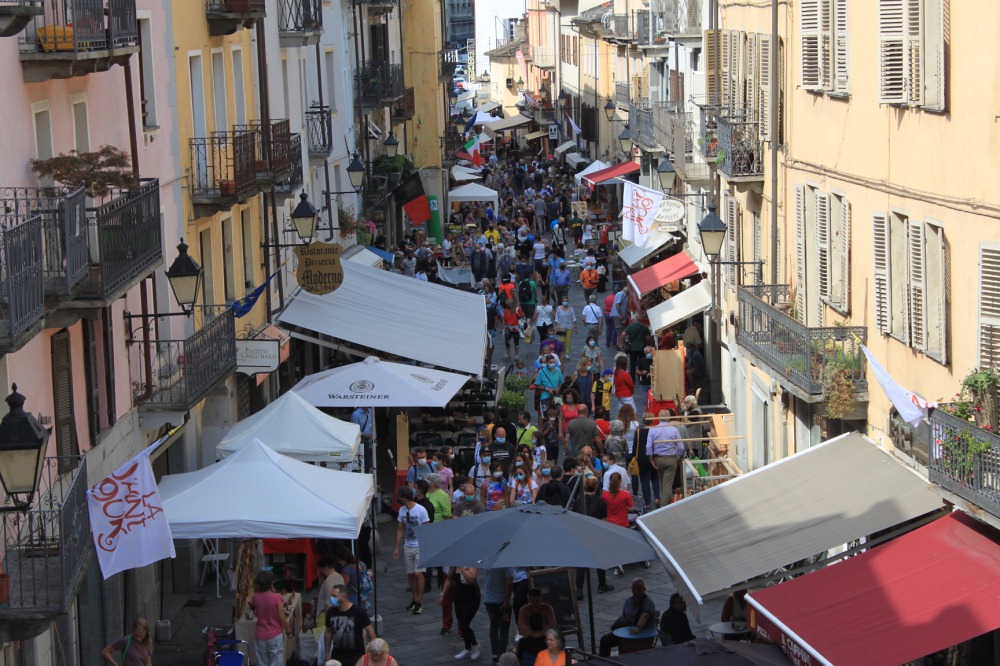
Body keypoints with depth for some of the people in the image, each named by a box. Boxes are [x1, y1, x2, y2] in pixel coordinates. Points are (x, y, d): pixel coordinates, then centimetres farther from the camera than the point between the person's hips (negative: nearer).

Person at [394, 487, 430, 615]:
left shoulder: (421, 510, -12)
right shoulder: (402, 510, 5)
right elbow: (400, 530, 13)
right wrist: (397, 548, 11)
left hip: (420, 547, -6)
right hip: (408, 547, 6)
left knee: (418, 573, -11)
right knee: (410, 574, 8)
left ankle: (419, 603, -7)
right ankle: (414, 599, 19)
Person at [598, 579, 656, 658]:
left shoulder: (648, 603, -12)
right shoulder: (628, 600, 14)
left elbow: (644, 616, -31)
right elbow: (623, 616, 26)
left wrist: (638, 628, -51)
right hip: (626, 630, 7)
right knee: (605, 639, -9)